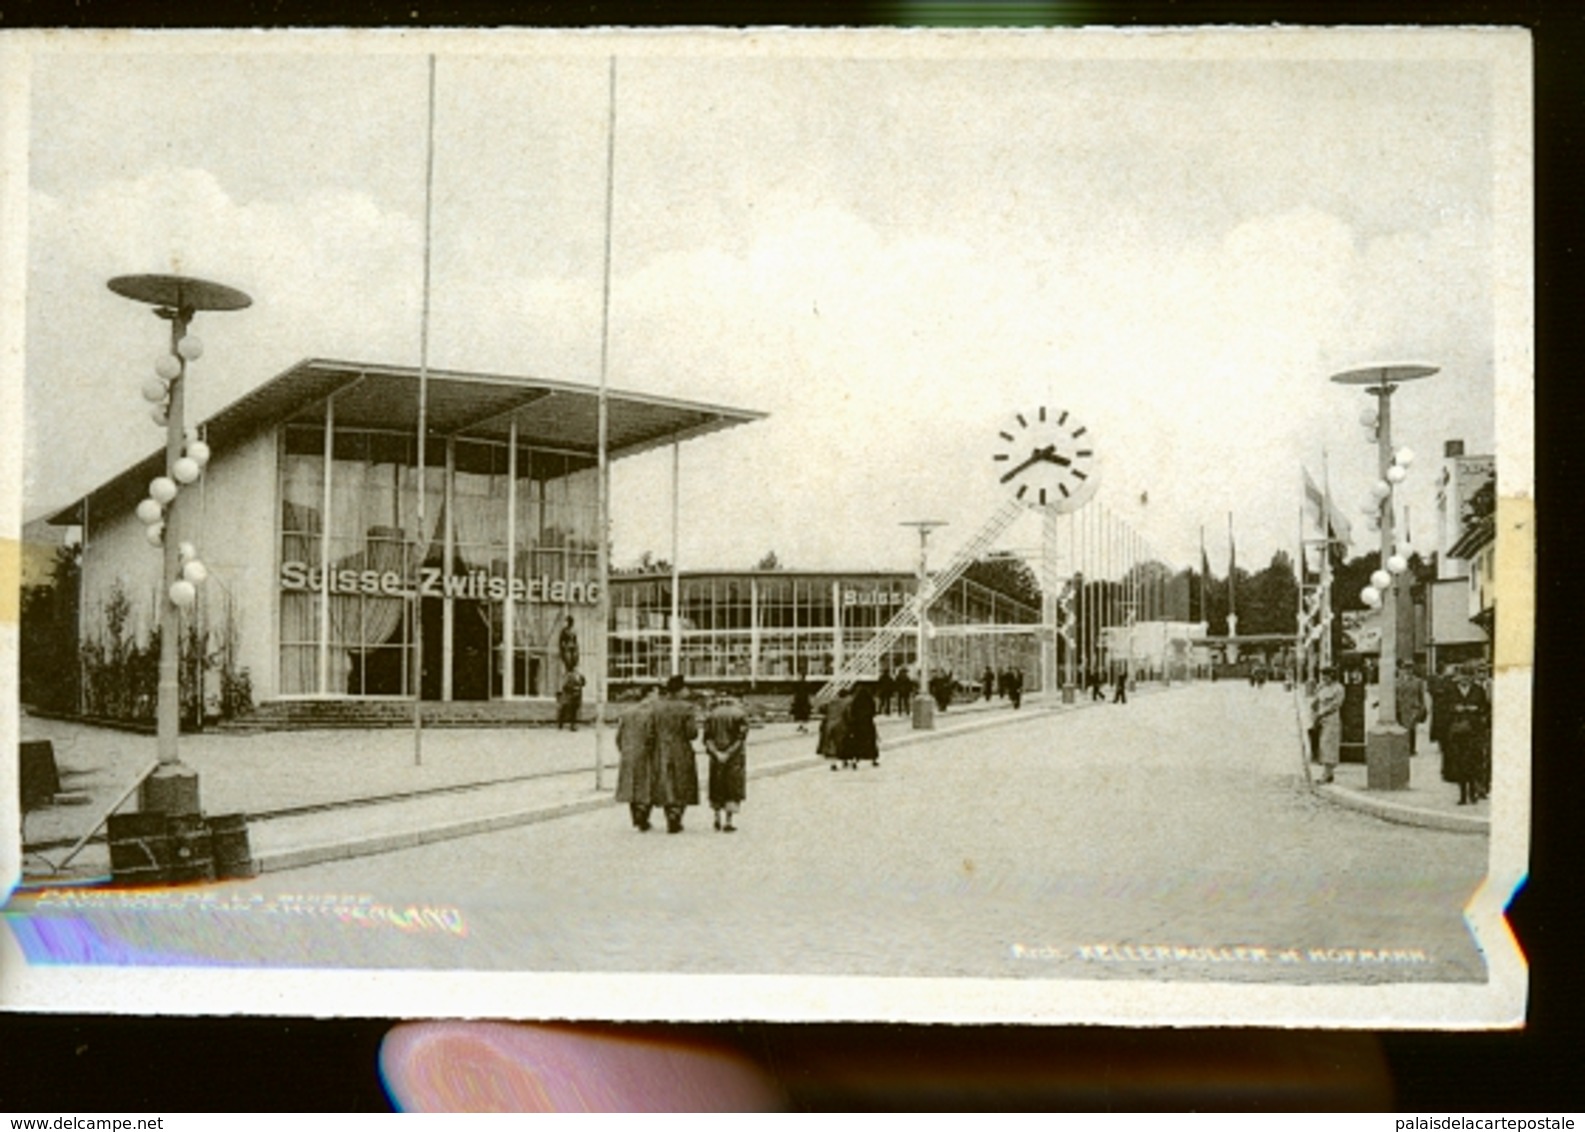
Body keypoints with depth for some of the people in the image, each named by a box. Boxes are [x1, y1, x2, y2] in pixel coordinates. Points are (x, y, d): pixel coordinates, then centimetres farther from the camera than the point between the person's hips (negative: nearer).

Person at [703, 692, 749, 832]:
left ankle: (717, 819, 20)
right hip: (735, 757, -2)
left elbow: (707, 738, -5)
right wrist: (729, 753, -16)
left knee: (717, 787, 16)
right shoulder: (740, 714, -1)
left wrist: (716, 753, -14)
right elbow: (741, 737, -13)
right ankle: (728, 822, -3)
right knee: (733, 788, 3)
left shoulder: (711, 715, 6)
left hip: (716, 756, 2)